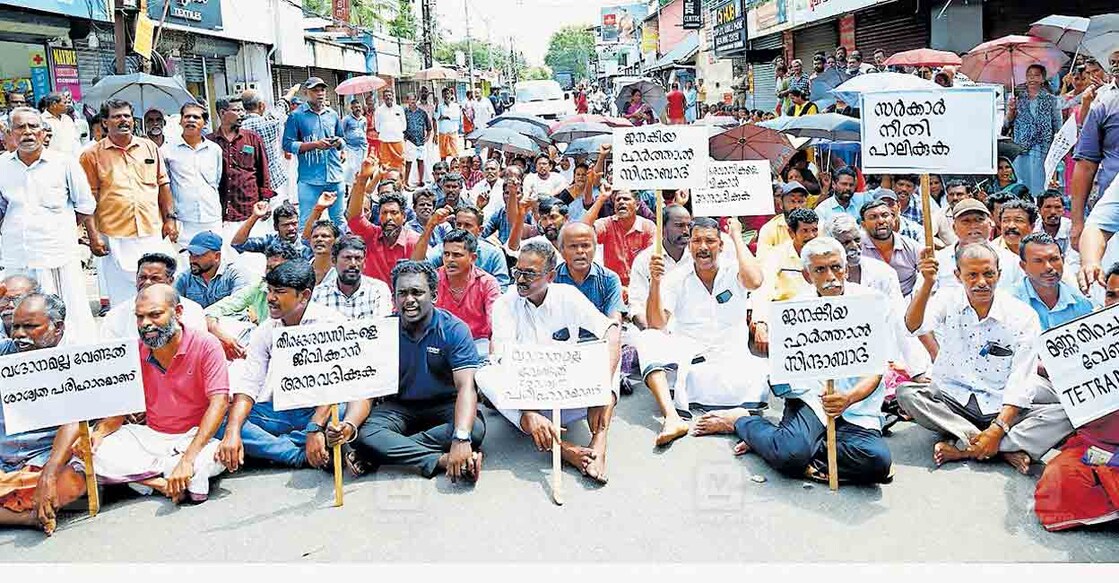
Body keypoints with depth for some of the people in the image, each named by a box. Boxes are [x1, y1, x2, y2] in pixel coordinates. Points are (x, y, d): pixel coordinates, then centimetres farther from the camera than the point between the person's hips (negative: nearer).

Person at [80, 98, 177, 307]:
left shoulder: (149, 147, 11)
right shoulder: (92, 155, 2)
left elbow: (163, 185, 15)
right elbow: (89, 198, 0)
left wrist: (170, 218, 8)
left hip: (152, 233, 3)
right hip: (115, 237, -3)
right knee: (122, 298, 2)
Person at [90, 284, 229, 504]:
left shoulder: (205, 345, -13)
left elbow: (219, 402, -20)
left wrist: (188, 459, -30)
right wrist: (99, 432, -20)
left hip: (195, 436, -4)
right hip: (150, 435, 5)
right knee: (93, 448, -19)